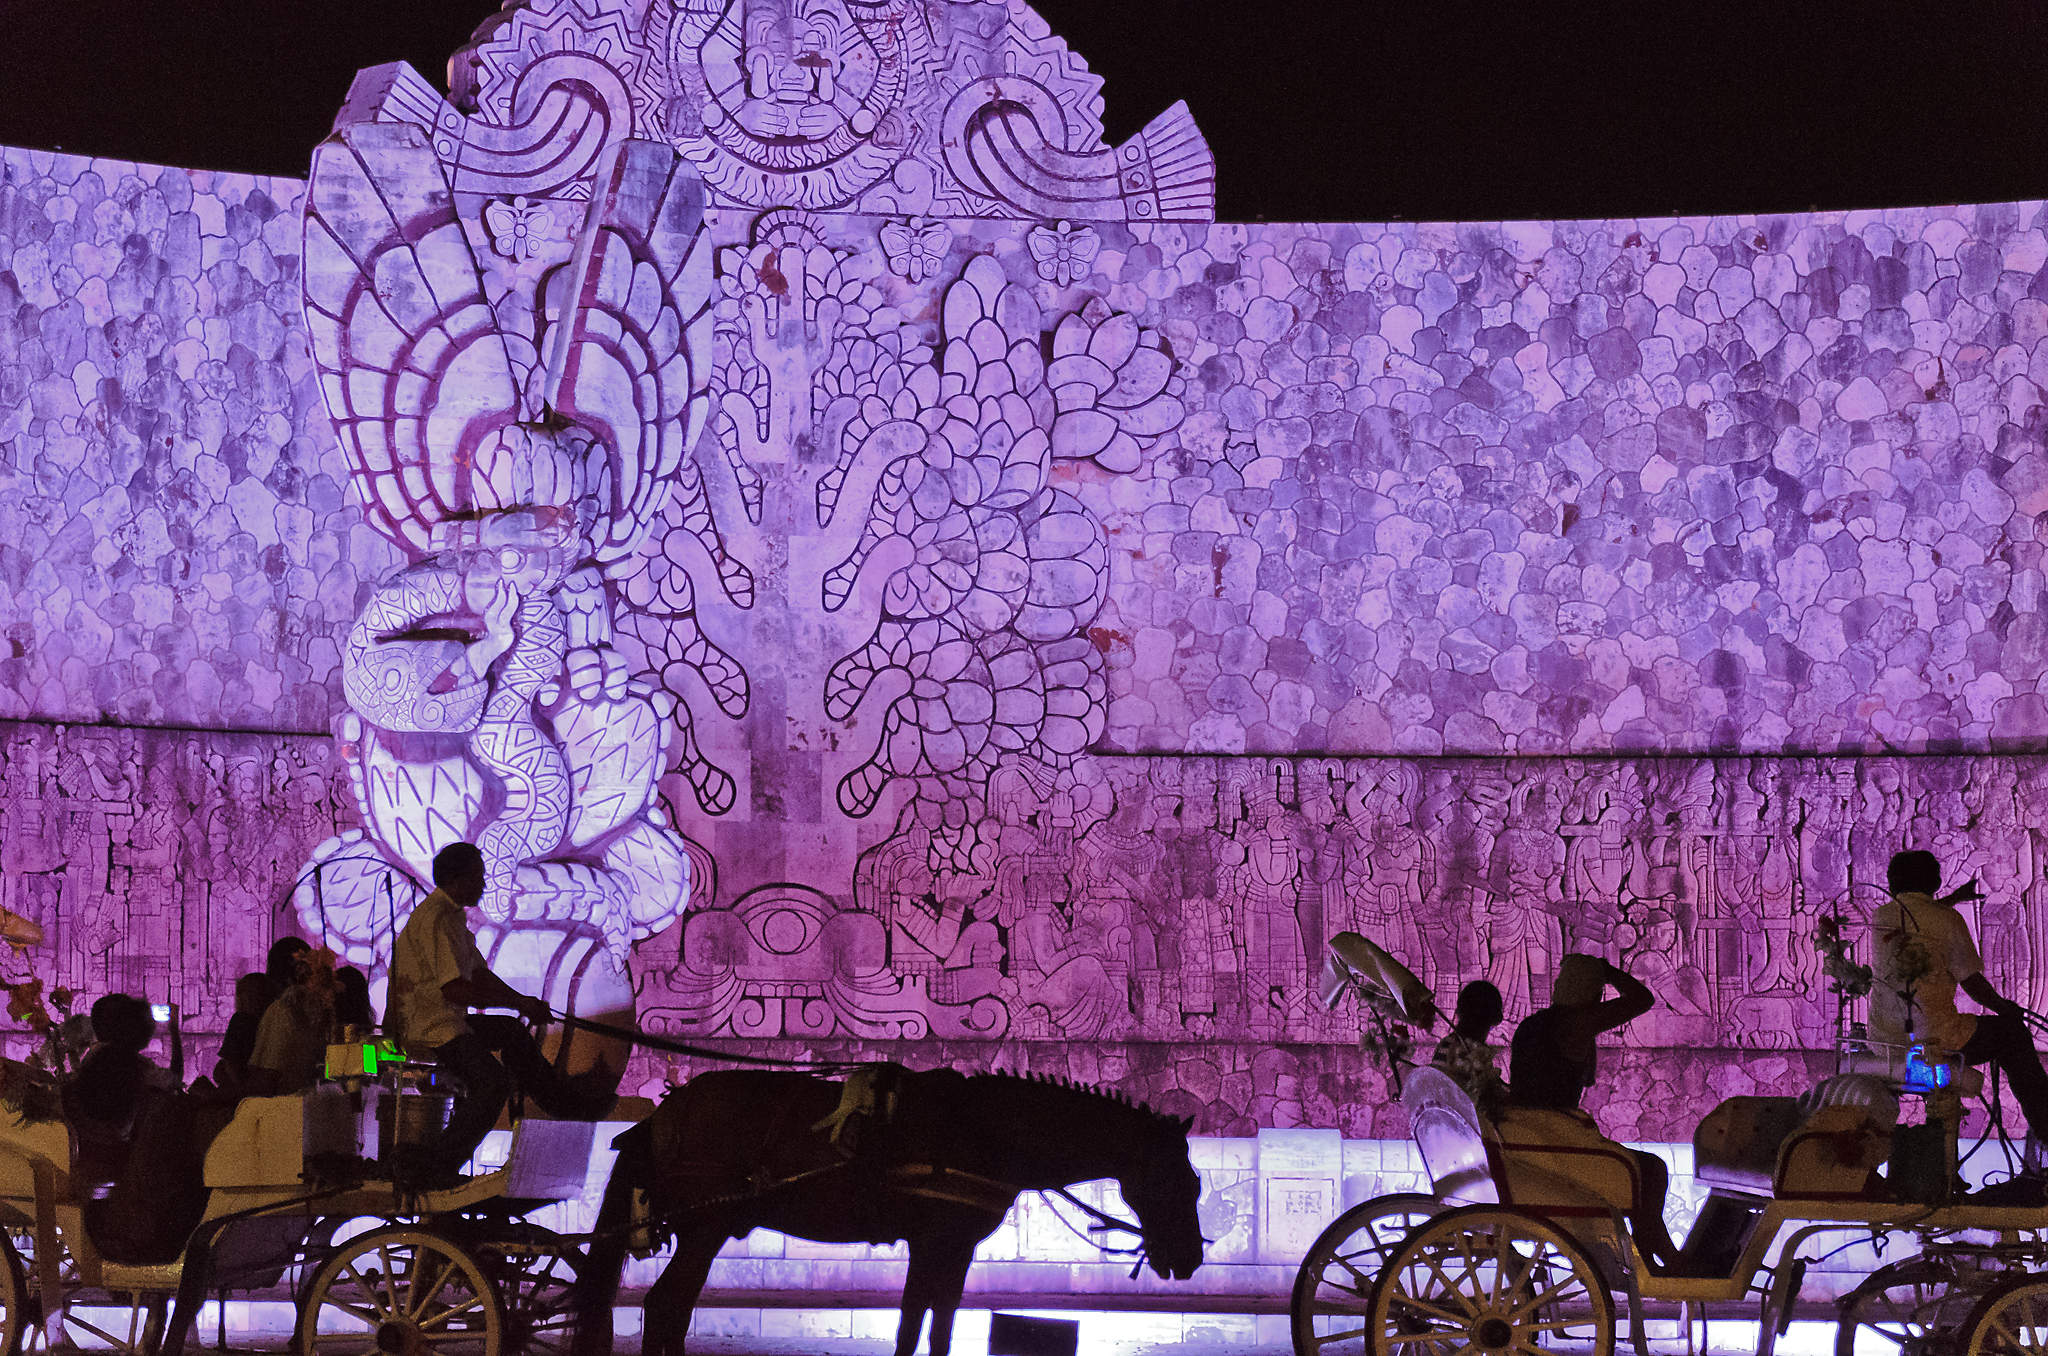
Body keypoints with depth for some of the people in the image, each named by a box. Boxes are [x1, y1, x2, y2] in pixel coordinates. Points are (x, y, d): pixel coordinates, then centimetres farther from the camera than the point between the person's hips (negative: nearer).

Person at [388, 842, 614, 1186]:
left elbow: (479, 975, 20)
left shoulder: (452, 916, 16)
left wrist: (525, 1003, 7)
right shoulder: (435, 919, -19)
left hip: (443, 1020, 11)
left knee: (510, 1030, 24)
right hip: (427, 1029, -11)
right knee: (493, 1082, -24)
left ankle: (560, 1097, 39)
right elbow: (454, 989, -26)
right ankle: (438, 1165, -18)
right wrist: (519, 1003, -17)